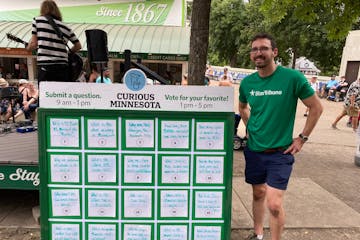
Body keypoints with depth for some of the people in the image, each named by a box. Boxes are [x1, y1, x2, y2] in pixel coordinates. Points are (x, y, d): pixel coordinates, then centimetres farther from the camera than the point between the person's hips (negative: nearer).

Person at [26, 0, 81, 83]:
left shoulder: (37, 20, 7)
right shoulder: (66, 28, 15)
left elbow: (33, 44, 3)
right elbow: (78, 46, 23)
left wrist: (28, 47, 23)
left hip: (45, 66, -2)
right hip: (63, 67, 3)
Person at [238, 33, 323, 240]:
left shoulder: (292, 77, -14)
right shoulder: (247, 82, -1)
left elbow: (316, 107, -4)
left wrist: (302, 138, -6)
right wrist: (251, 128, 9)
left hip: (280, 153, -4)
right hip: (254, 150, 4)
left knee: (274, 204, -8)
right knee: (258, 194, 18)